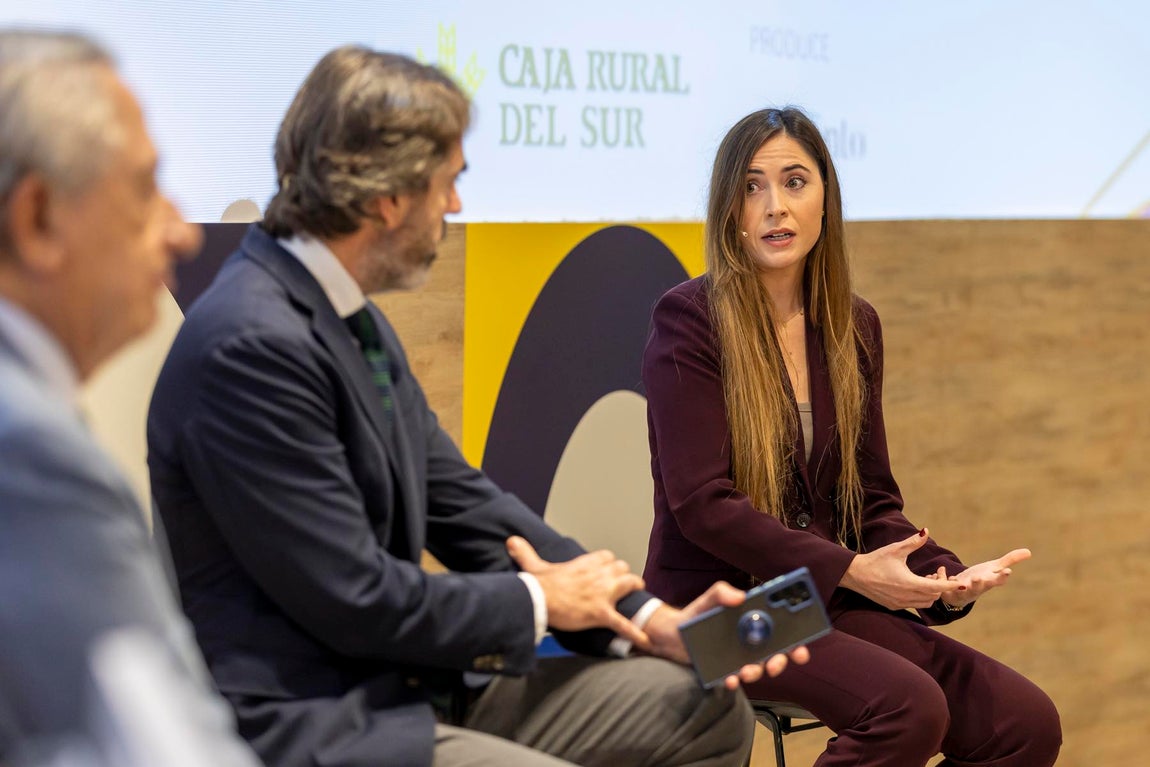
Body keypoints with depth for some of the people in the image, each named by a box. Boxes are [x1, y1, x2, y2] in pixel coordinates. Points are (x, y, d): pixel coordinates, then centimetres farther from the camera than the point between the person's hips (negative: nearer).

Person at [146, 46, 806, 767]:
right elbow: (355, 599, -21)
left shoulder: (360, 323, 10)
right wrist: (536, 600, -5)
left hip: (419, 684, 10)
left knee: (711, 708, 6)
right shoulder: (254, 345, -21)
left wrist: (653, 620, 2)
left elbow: (463, 501, 12)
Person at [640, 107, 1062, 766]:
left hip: (826, 606, 6)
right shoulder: (689, 321, -8)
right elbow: (702, 502, -16)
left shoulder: (853, 327, 11)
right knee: (911, 706, -29)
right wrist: (849, 569, -21)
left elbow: (873, 497, 12)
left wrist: (944, 578, -7)